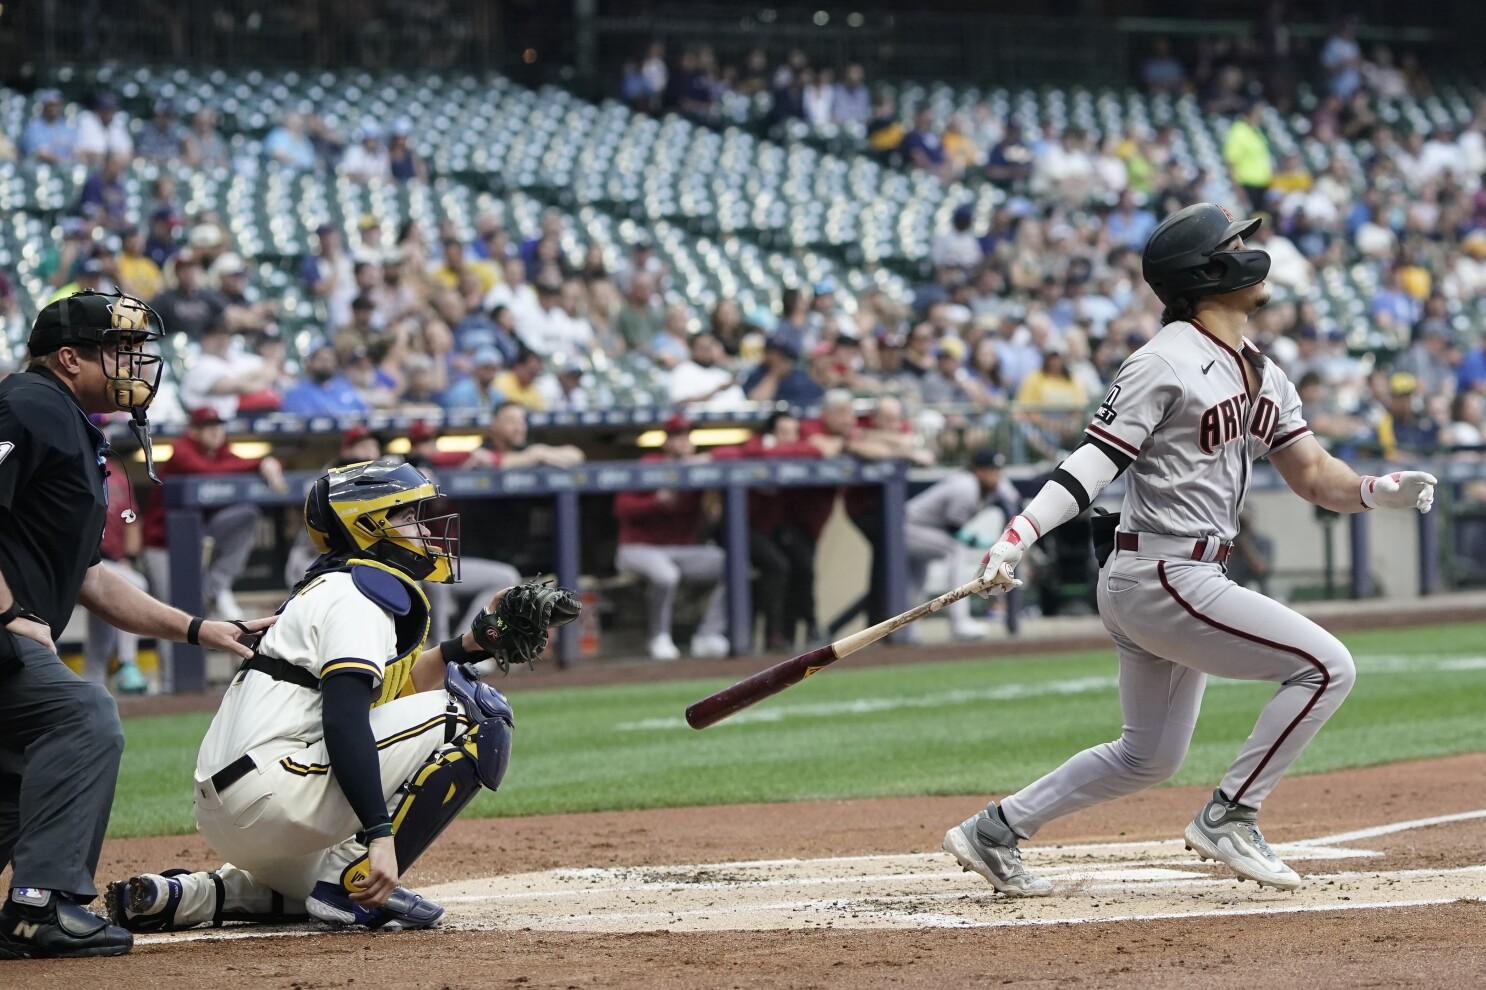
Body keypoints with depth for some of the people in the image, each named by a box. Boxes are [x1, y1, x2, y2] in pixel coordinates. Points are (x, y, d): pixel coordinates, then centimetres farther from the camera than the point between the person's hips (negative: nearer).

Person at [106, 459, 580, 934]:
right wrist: (380, 835, -29)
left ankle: (183, 896, 14)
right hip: (268, 790, -10)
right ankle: (355, 881, -12)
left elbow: (402, 686, 23)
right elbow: (344, 722, -22)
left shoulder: (328, 590, 23)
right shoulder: (355, 597, -8)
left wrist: (475, 643, 10)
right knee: (473, 717, -11)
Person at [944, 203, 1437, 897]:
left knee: (1148, 758, 17)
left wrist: (1376, 492, -8)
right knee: (1326, 665, -12)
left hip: (1190, 580, 10)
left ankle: (994, 832, 24)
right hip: (1157, 577, -10)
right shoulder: (1165, 363, -13)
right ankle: (1228, 817, -5)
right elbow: (1095, 462, -17)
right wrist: (1016, 538, -28)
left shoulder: (1263, 377, 14)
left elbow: (1312, 475, 12)